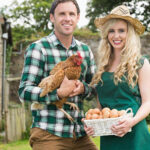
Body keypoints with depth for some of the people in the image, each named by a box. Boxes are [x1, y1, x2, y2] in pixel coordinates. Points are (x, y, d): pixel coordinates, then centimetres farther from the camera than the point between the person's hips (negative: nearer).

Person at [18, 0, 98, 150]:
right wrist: (59, 92, -25)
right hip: (48, 134, -5)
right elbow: (24, 91, -10)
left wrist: (82, 88, -7)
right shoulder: (38, 48, -4)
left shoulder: (85, 50, 13)